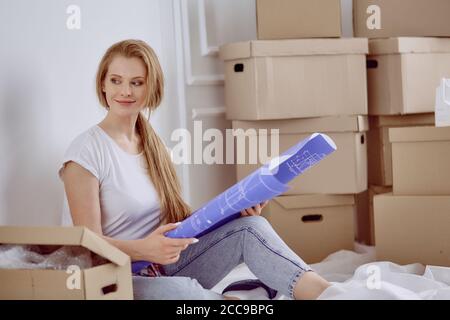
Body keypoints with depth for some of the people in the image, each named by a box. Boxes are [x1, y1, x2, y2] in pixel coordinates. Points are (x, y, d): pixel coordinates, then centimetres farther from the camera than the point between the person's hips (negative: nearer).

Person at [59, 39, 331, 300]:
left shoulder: (154, 146, 12)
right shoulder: (87, 150, -10)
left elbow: (176, 219, 10)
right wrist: (144, 250, -34)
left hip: (162, 269, 7)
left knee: (249, 226, -14)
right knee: (181, 290, -40)